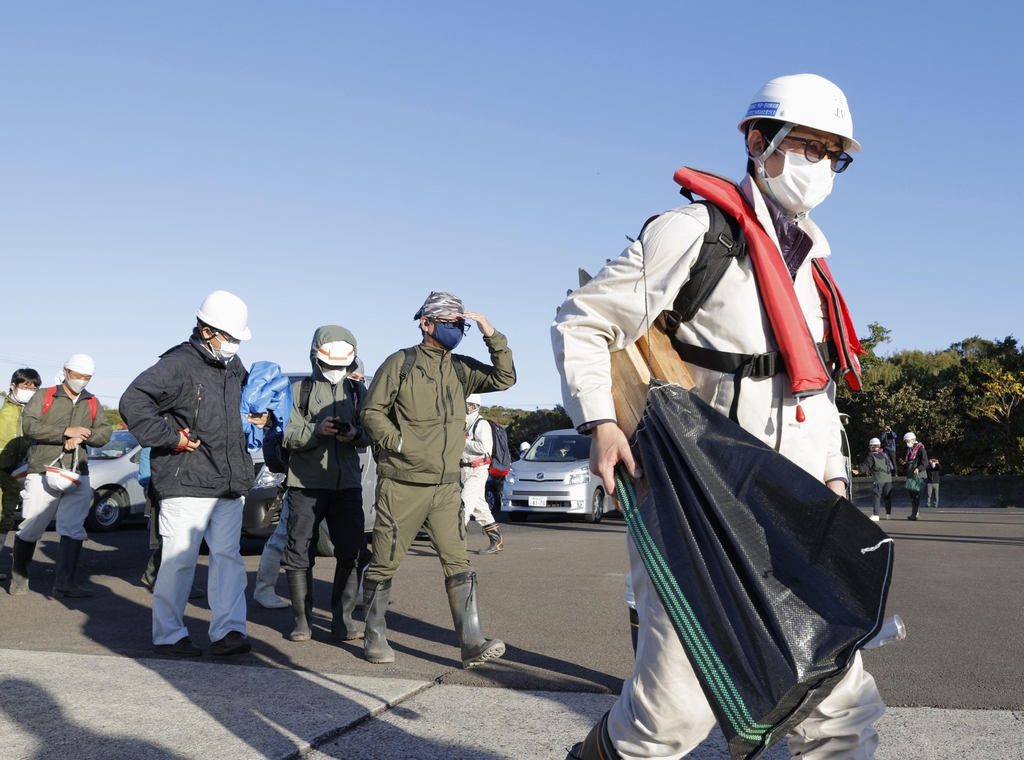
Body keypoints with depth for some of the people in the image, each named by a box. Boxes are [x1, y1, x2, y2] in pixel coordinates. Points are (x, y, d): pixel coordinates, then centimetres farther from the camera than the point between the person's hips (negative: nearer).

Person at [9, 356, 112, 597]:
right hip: (43, 473, -3)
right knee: (30, 529, 5)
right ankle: (18, 576, 25)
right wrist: (66, 431, -18)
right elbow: (29, 425, -10)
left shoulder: (93, 404, 15)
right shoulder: (43, 397, 5)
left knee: (74, 529, -6)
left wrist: (82, 436, -15)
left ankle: (64, 582, -7)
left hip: (77, 475, 3)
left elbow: (105, 434, 5)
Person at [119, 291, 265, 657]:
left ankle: (228, 631, 7)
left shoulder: (233, 366, 15)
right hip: (186, 483, -7)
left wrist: (261, 417, 17)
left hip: (229, 484, 7)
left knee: (228, 555, 4)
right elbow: (133, 402, -21)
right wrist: (171, 438, -19)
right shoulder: (178, 364, -11)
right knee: (178, 560, 0)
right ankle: (168, 634, 13)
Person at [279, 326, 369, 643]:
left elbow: (371, 433, 9)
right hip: (305, 483, -2)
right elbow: (289, 436, -1)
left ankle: (342, 619, 9)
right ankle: (302, 619, 12)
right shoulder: (299, 391, 8)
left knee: (352, 552, -2)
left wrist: (356, 434, -13)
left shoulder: (358, 391, 15)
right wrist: (316, 430, -19)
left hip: (347, 483, 2)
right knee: (300, 551, 1)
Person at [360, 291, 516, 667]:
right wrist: (398, 444, -16)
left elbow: (504, 378, 4)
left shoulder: (460, 368, 11)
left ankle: (472, 644, -2)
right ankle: (375, 637, 22)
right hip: (401, 486, -4)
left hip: (446, 487, 4)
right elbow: (372, 411, -4)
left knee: (459, 564, -2)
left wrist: (493, 337, -6)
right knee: (385, 563, 6)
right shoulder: (400, 363, -3)